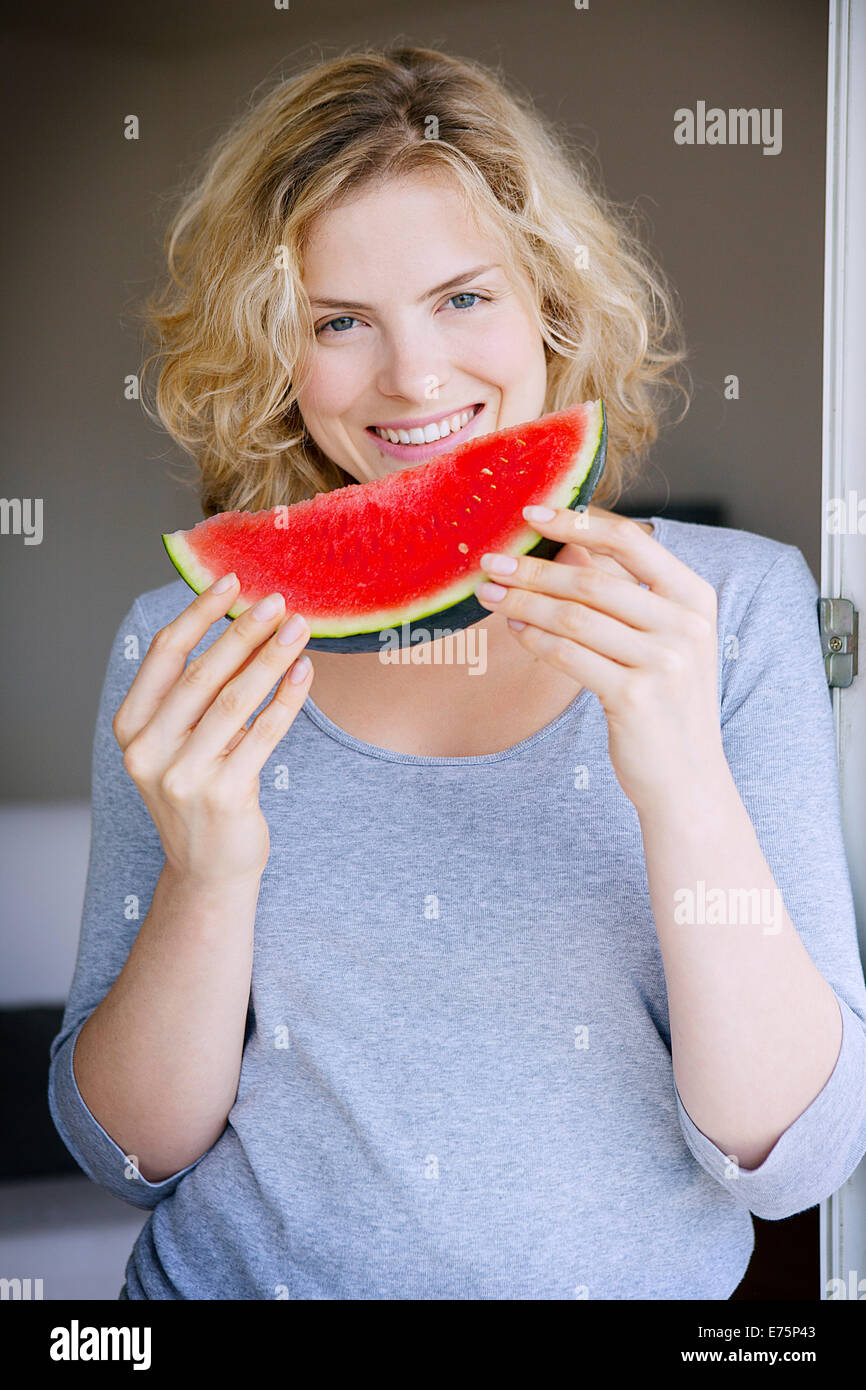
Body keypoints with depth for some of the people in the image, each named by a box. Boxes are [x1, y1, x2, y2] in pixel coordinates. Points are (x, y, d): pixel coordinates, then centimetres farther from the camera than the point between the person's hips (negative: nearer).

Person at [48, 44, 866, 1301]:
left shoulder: (736, 607, -7)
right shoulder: (184, 646, -4)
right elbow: (132, 1153, -3)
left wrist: (685, 789, -24)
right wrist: (208, 876, -19)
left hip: (640, 1281, 0)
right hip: (234, 1281, 1)